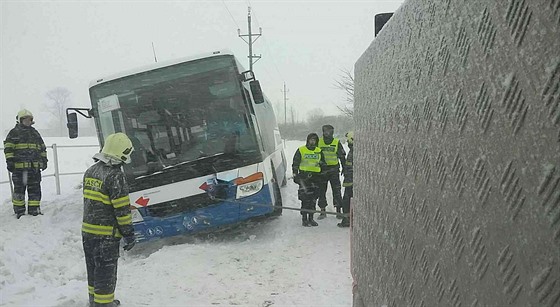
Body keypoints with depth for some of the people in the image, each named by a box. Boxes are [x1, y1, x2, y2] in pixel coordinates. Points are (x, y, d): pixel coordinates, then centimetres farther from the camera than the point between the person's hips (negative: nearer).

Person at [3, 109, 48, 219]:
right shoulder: (14, 133, 1)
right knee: (19, 188, 0)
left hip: (34, 167, 5)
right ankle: (19, 210, 9)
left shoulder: (35, 133, 19)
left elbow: (42, 148, 24)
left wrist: (44, 160, 18)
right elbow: (8, 148, -4)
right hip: (19, 166, -5)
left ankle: (34, 209, 13)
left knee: (35, 189, 6)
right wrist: (10, 161, -12)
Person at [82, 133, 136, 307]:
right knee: (106, 272, 2)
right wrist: (129, 234, -11)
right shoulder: (115, 176, -19)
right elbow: (122, 209, -18)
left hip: (87, 230, 9)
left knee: (93, 269, 21)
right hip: (106, 234, -8)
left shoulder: (90, 171, 8)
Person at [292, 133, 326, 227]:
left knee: (313, 199, 6)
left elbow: (323, 164, 20)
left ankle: (311, 218, 16)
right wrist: (295, 175, -3)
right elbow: (295, 164, 4)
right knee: (305, 199, -9)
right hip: (304, 176, -4)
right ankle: (304, 219, -4)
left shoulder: (319, 151, 13)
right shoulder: (301, 150, 3)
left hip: (315, 177, 4)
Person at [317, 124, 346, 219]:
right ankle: (323, 211, 15)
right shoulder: (319, 142, 4)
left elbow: (342, 156, 7)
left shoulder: (337, 143, 2)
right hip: (321, 169, 1)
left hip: (334, 170, -1)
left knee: (336, 190, 0)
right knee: (321, 190, 5)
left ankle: (338, 210, 9)